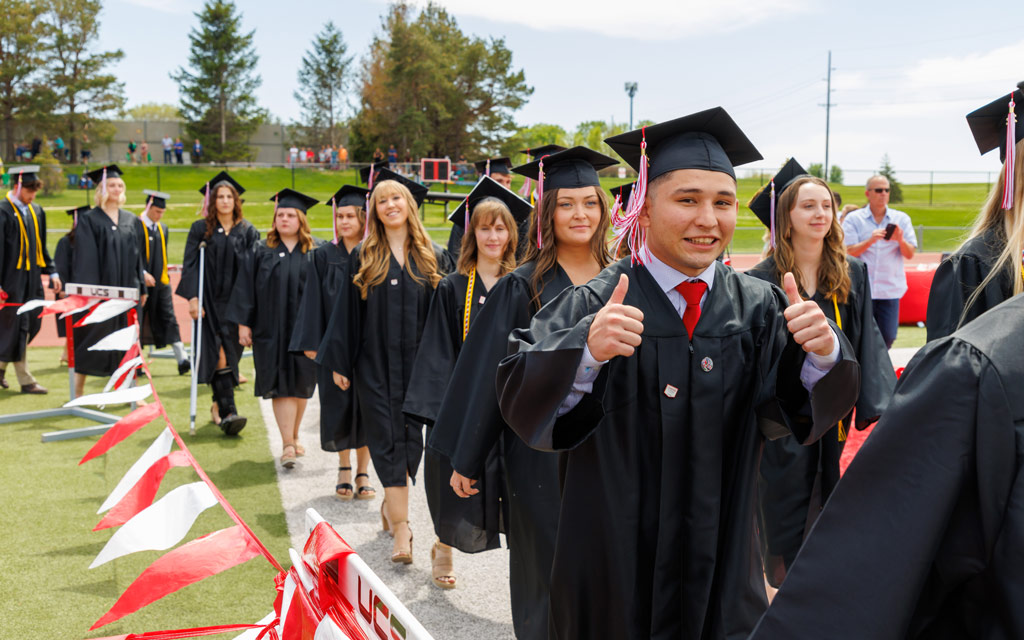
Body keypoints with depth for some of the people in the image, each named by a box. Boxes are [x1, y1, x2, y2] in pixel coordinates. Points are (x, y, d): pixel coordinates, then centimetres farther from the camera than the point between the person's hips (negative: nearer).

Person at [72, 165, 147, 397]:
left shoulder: (132, 221, 10)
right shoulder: (89, 221, -3)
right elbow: (85, 258, -9)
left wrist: (141, 288, 8)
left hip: (127, 289, 4)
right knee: (91, 342, 1)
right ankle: (77, 392, 11)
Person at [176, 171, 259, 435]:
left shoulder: (248, 231, 8)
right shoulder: (201, 229, 4)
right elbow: (190, 264, 0)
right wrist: (192, 297, -11)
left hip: (237, 301, 2)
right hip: (210, 301, -2)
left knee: (230, 352, 5)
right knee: (219, 354, -11)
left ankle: (219, 406, 23)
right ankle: (228, 412, -15)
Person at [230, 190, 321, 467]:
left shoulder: (314, 253, 5)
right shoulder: (261, 252, 5)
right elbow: (246, 288, 3)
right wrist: (243, 324, -4)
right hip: (271, 329, -1)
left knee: (300, 385, 9)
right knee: (281, 385, -5)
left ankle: (293, 437, 27)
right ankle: (288, 445, -7)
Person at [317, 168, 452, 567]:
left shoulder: (433, 258, 5)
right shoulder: (364, 258, 5)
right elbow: (347, 312, 5)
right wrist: (339, 363, 1)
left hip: (419, 363, 1)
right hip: (376, 365, -1)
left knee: (410, 437, 5)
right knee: (388, 441, -3)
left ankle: (390, 504, 30)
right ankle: (401, 528, -3)